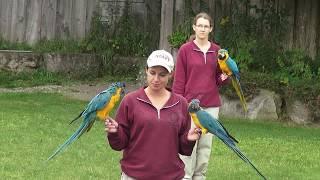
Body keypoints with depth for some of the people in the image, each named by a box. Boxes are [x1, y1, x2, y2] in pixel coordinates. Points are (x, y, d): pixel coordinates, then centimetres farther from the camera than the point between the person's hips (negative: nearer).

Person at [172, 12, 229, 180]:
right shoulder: (185, 50, -2)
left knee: (206, 145, 5)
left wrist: (224, 78, -7)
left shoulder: (217, 51, 8)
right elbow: (179, 81, -2)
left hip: (211, 105, 4)